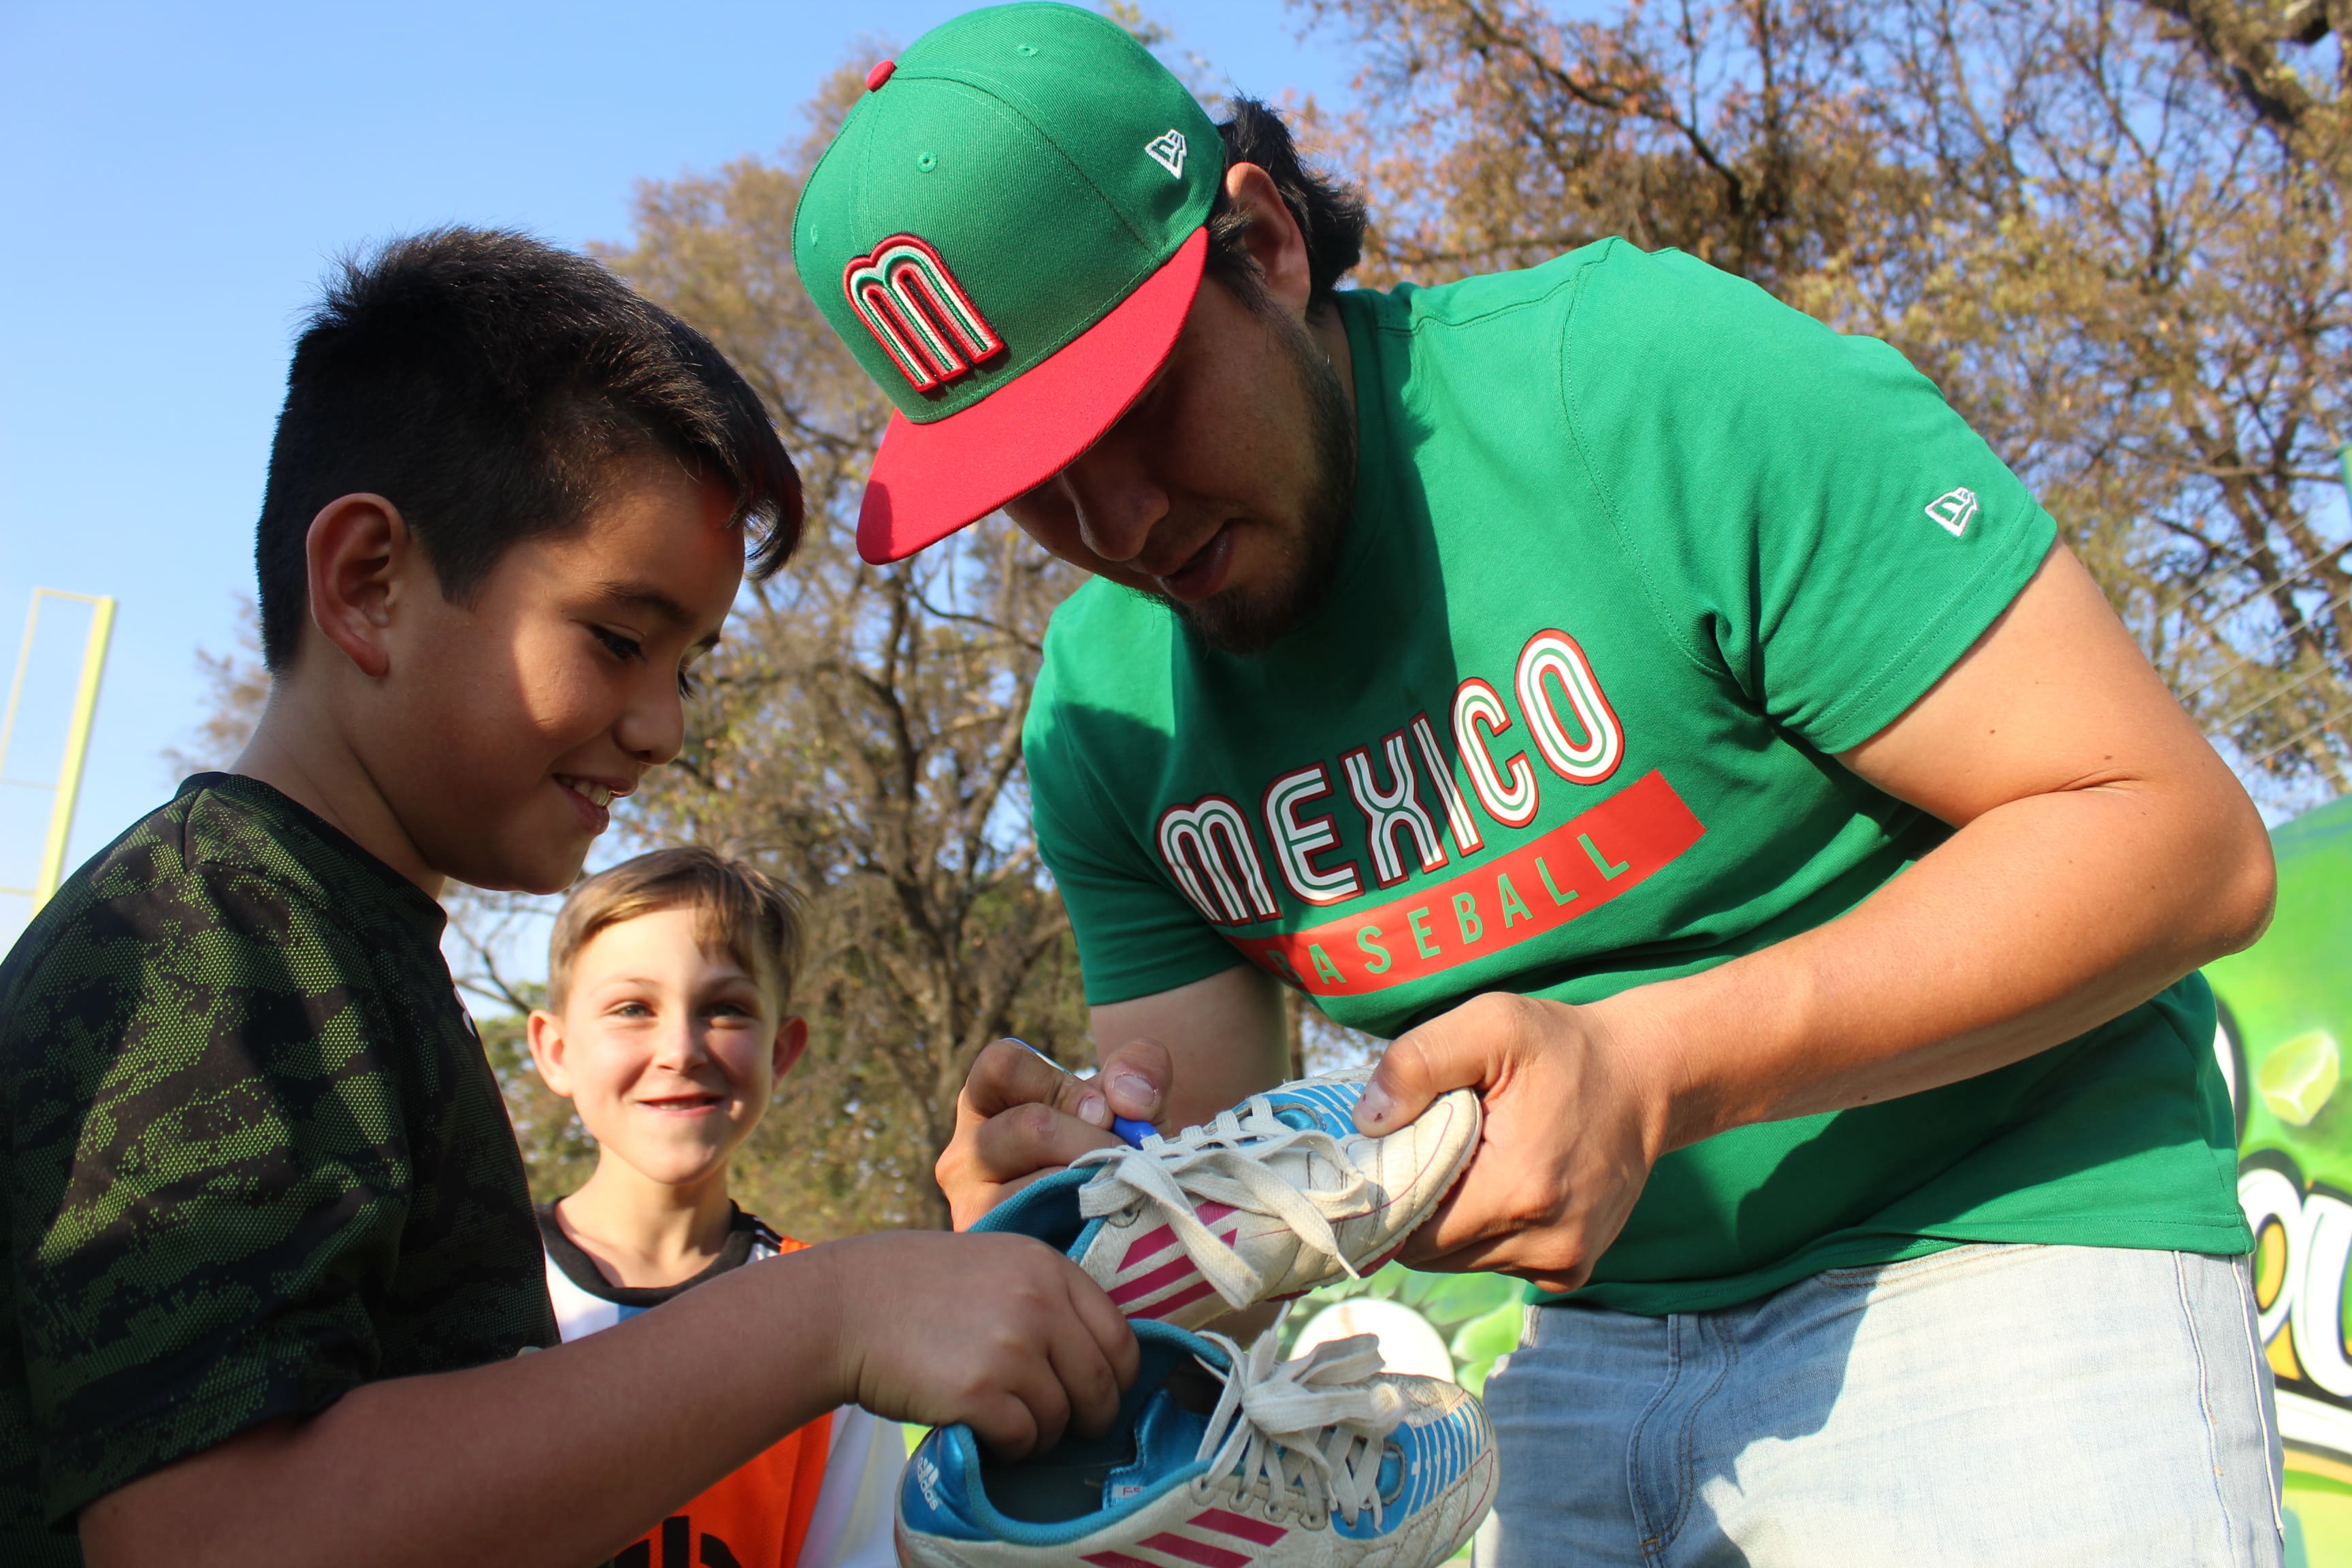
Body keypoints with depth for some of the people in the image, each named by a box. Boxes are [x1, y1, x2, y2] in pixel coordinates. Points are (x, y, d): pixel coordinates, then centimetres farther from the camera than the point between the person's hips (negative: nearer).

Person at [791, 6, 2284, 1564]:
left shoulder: (1652, 375, -22)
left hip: (1998, 1251, -4)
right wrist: (1100, 1172, -23)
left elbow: (2182, 834, -21)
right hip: (1594, 1331, 5)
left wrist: (1651, 1065, -32)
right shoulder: (1101, 709, -3)